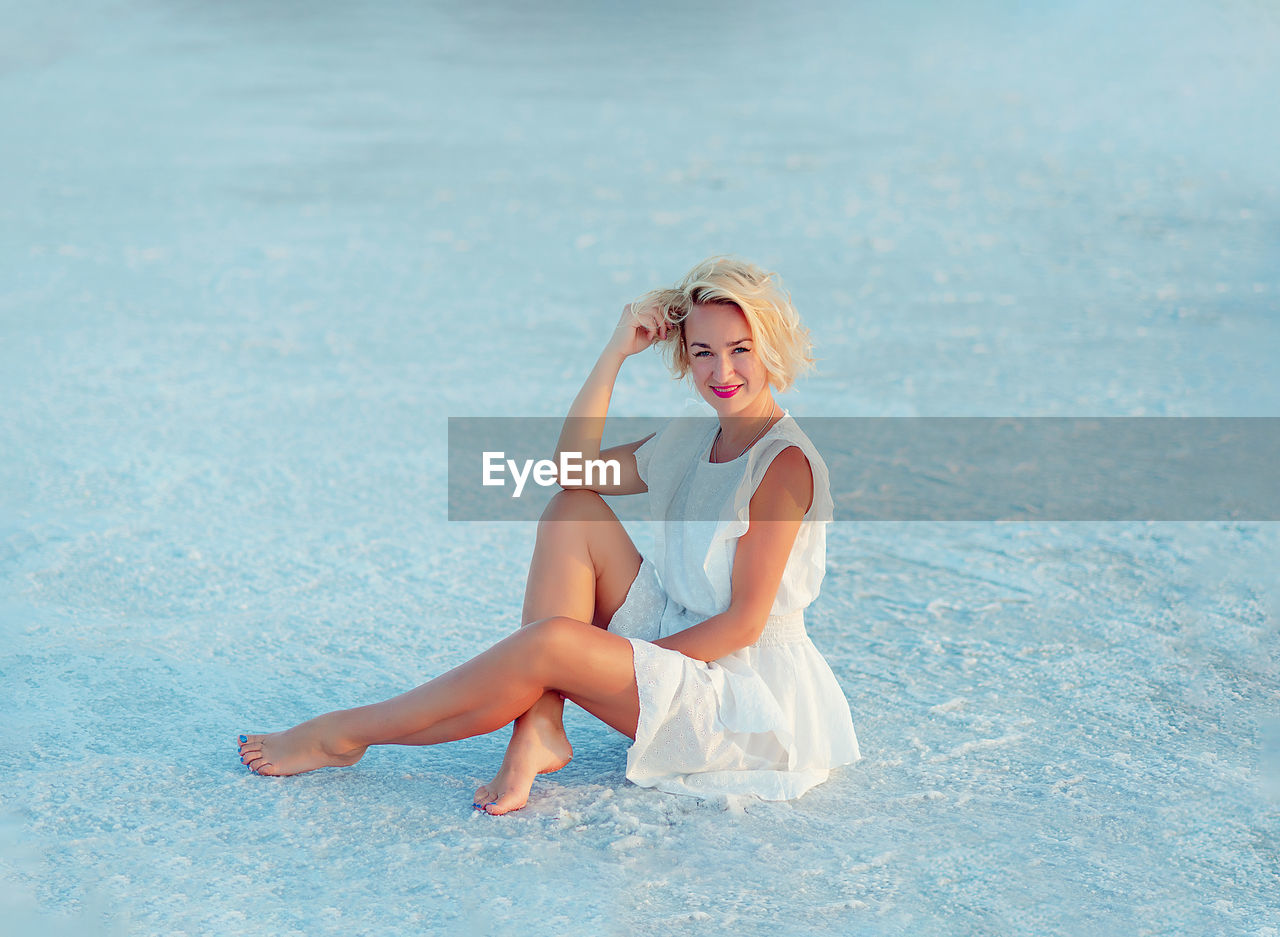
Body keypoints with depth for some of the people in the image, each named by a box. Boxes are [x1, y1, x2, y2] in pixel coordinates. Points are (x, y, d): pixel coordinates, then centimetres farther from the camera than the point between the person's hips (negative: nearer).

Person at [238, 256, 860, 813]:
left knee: (554, 640, -28)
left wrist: (621, 660, -17)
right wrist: (615, 353, -1)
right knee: (573, 512, -6)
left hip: (749, 695, -8)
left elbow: (744, 622, -19)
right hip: (671, 650, 8)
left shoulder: (785, 464, -17)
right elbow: (572, 470, 6)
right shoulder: (691, 438, 7)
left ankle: (344, 734, -10)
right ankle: (538, 731, -16)